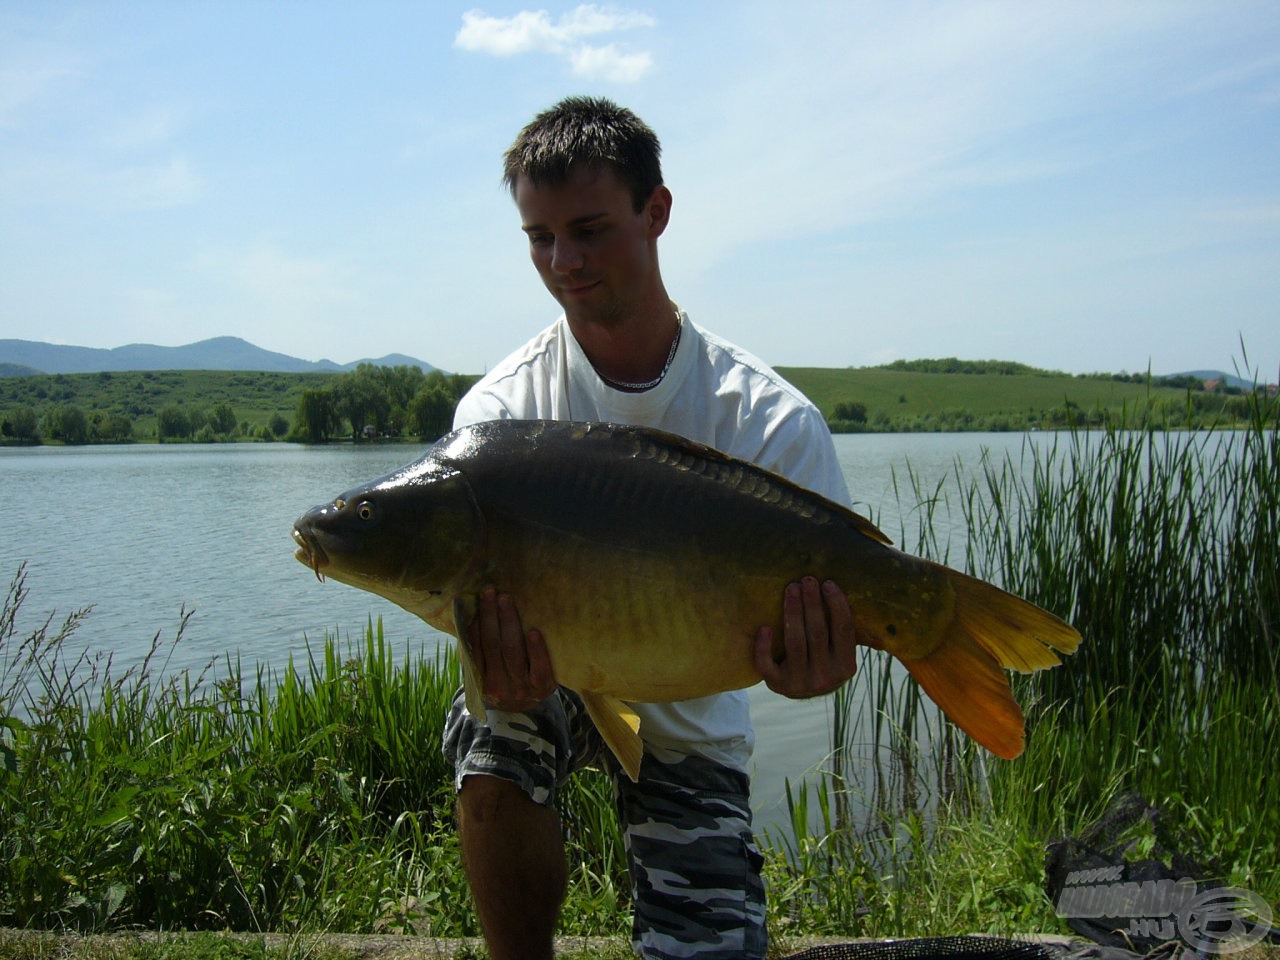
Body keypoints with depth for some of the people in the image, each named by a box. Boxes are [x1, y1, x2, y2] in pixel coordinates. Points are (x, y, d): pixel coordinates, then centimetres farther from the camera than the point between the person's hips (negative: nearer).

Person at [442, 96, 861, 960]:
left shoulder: (773, 421, -20)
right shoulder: (500, 409, -18)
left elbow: (819, 619, -21)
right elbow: (483, 613, -24)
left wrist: (804, 668, -45)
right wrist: (504, 679, -47)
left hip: (691, 722, 0)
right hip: (552, 683, 0)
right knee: (489, 735, -33)